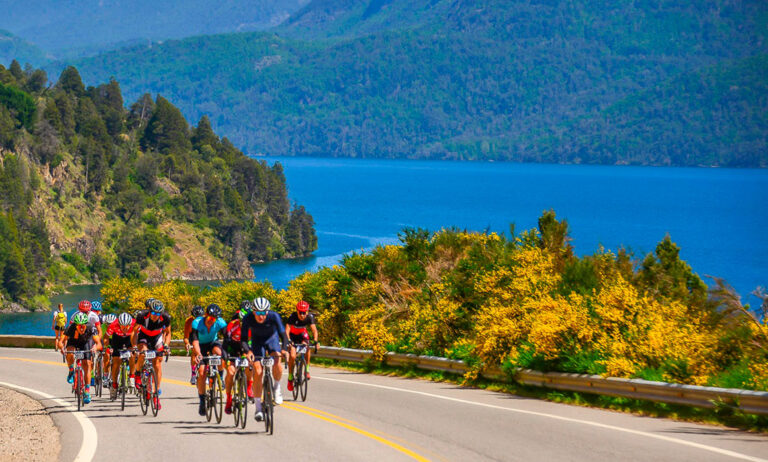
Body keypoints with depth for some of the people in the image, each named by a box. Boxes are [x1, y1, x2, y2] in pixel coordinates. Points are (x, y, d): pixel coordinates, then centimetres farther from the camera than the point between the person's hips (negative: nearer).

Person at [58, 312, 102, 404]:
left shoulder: (90, 329, -36)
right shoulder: (71, 328, -36)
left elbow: (99, 344, -42)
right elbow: (61, 341, -38)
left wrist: (95, 347, -64)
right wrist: (61, 347, -60)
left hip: (85, 342, 0)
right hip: (73, 341, 0)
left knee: (87, 364, -13)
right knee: (70, 354, -32)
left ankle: (87, 392, -7)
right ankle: (71, 372, -3)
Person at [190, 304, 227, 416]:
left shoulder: (220, 323, -25)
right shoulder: (197, 323, -29)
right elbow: (194, 340, -39)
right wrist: (198, 354, -56)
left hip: (212, 343, 1)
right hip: (201, 346, -1)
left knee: (218, 352, -35)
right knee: (201, 373, -14)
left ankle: (220, 376, -11)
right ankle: (202, 400, 0)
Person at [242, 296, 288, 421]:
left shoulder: (274, 317, -30)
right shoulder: (248, 319, -28)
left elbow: (283, 335, -31)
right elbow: (243, 339, -27)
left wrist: (284, 349, -49)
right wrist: (248, 351, -46)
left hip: (272, 339, 0)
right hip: (257, 342, 0)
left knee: (277, 365, -29)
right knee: (258, 372, -13)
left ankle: (277, 386, 2)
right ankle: (258, 408, -5)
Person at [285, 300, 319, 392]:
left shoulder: (310, 317, -25)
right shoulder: (293, 316, -31)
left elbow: (314, 330, -30)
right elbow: (287, 330, -37)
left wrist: (315, 341, -46)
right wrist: (288, 341, -53)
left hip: (302, 334, 2)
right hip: (292, 335, -2)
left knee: (306, 348, -28)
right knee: (292, 356, -18)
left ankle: (307, 370, -12)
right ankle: (290, 378, -3)